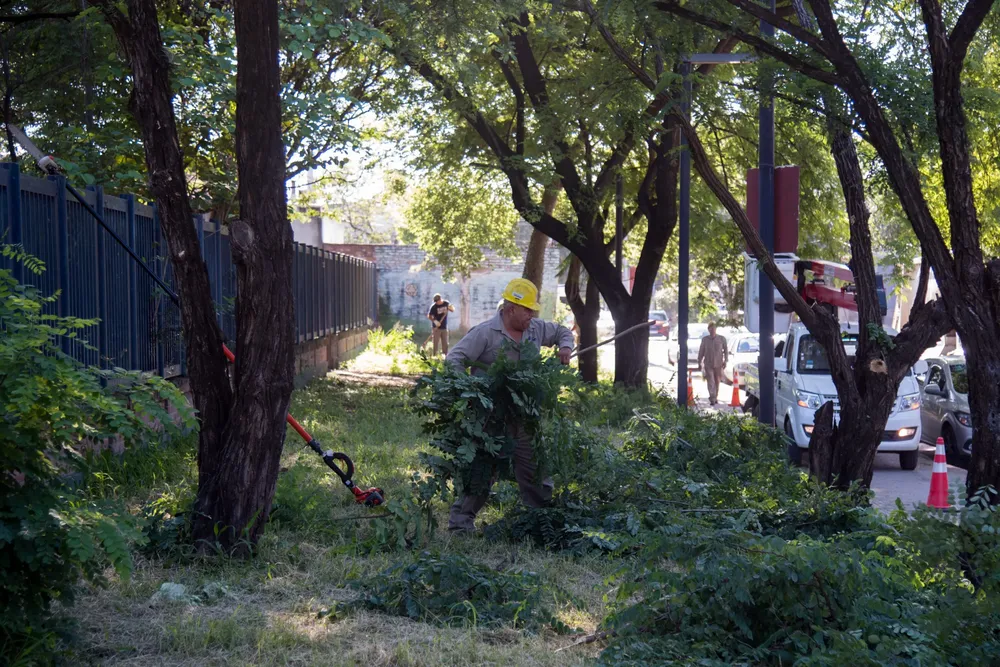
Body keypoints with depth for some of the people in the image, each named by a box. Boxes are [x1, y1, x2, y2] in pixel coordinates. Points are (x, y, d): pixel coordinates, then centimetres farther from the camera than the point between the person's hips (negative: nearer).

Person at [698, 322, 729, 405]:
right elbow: (701, 351, 9)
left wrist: (725, 361, -1)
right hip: (708, 364, -1)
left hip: (718, 364, 1)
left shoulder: (721, 339, 2)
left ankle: (715, 397, 23)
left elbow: (726, 350, 6)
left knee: (717, 382, 8)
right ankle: (712, 399, -17)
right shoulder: (705, 339, 4)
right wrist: (699, 362, 8)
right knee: (710, 382, -10)